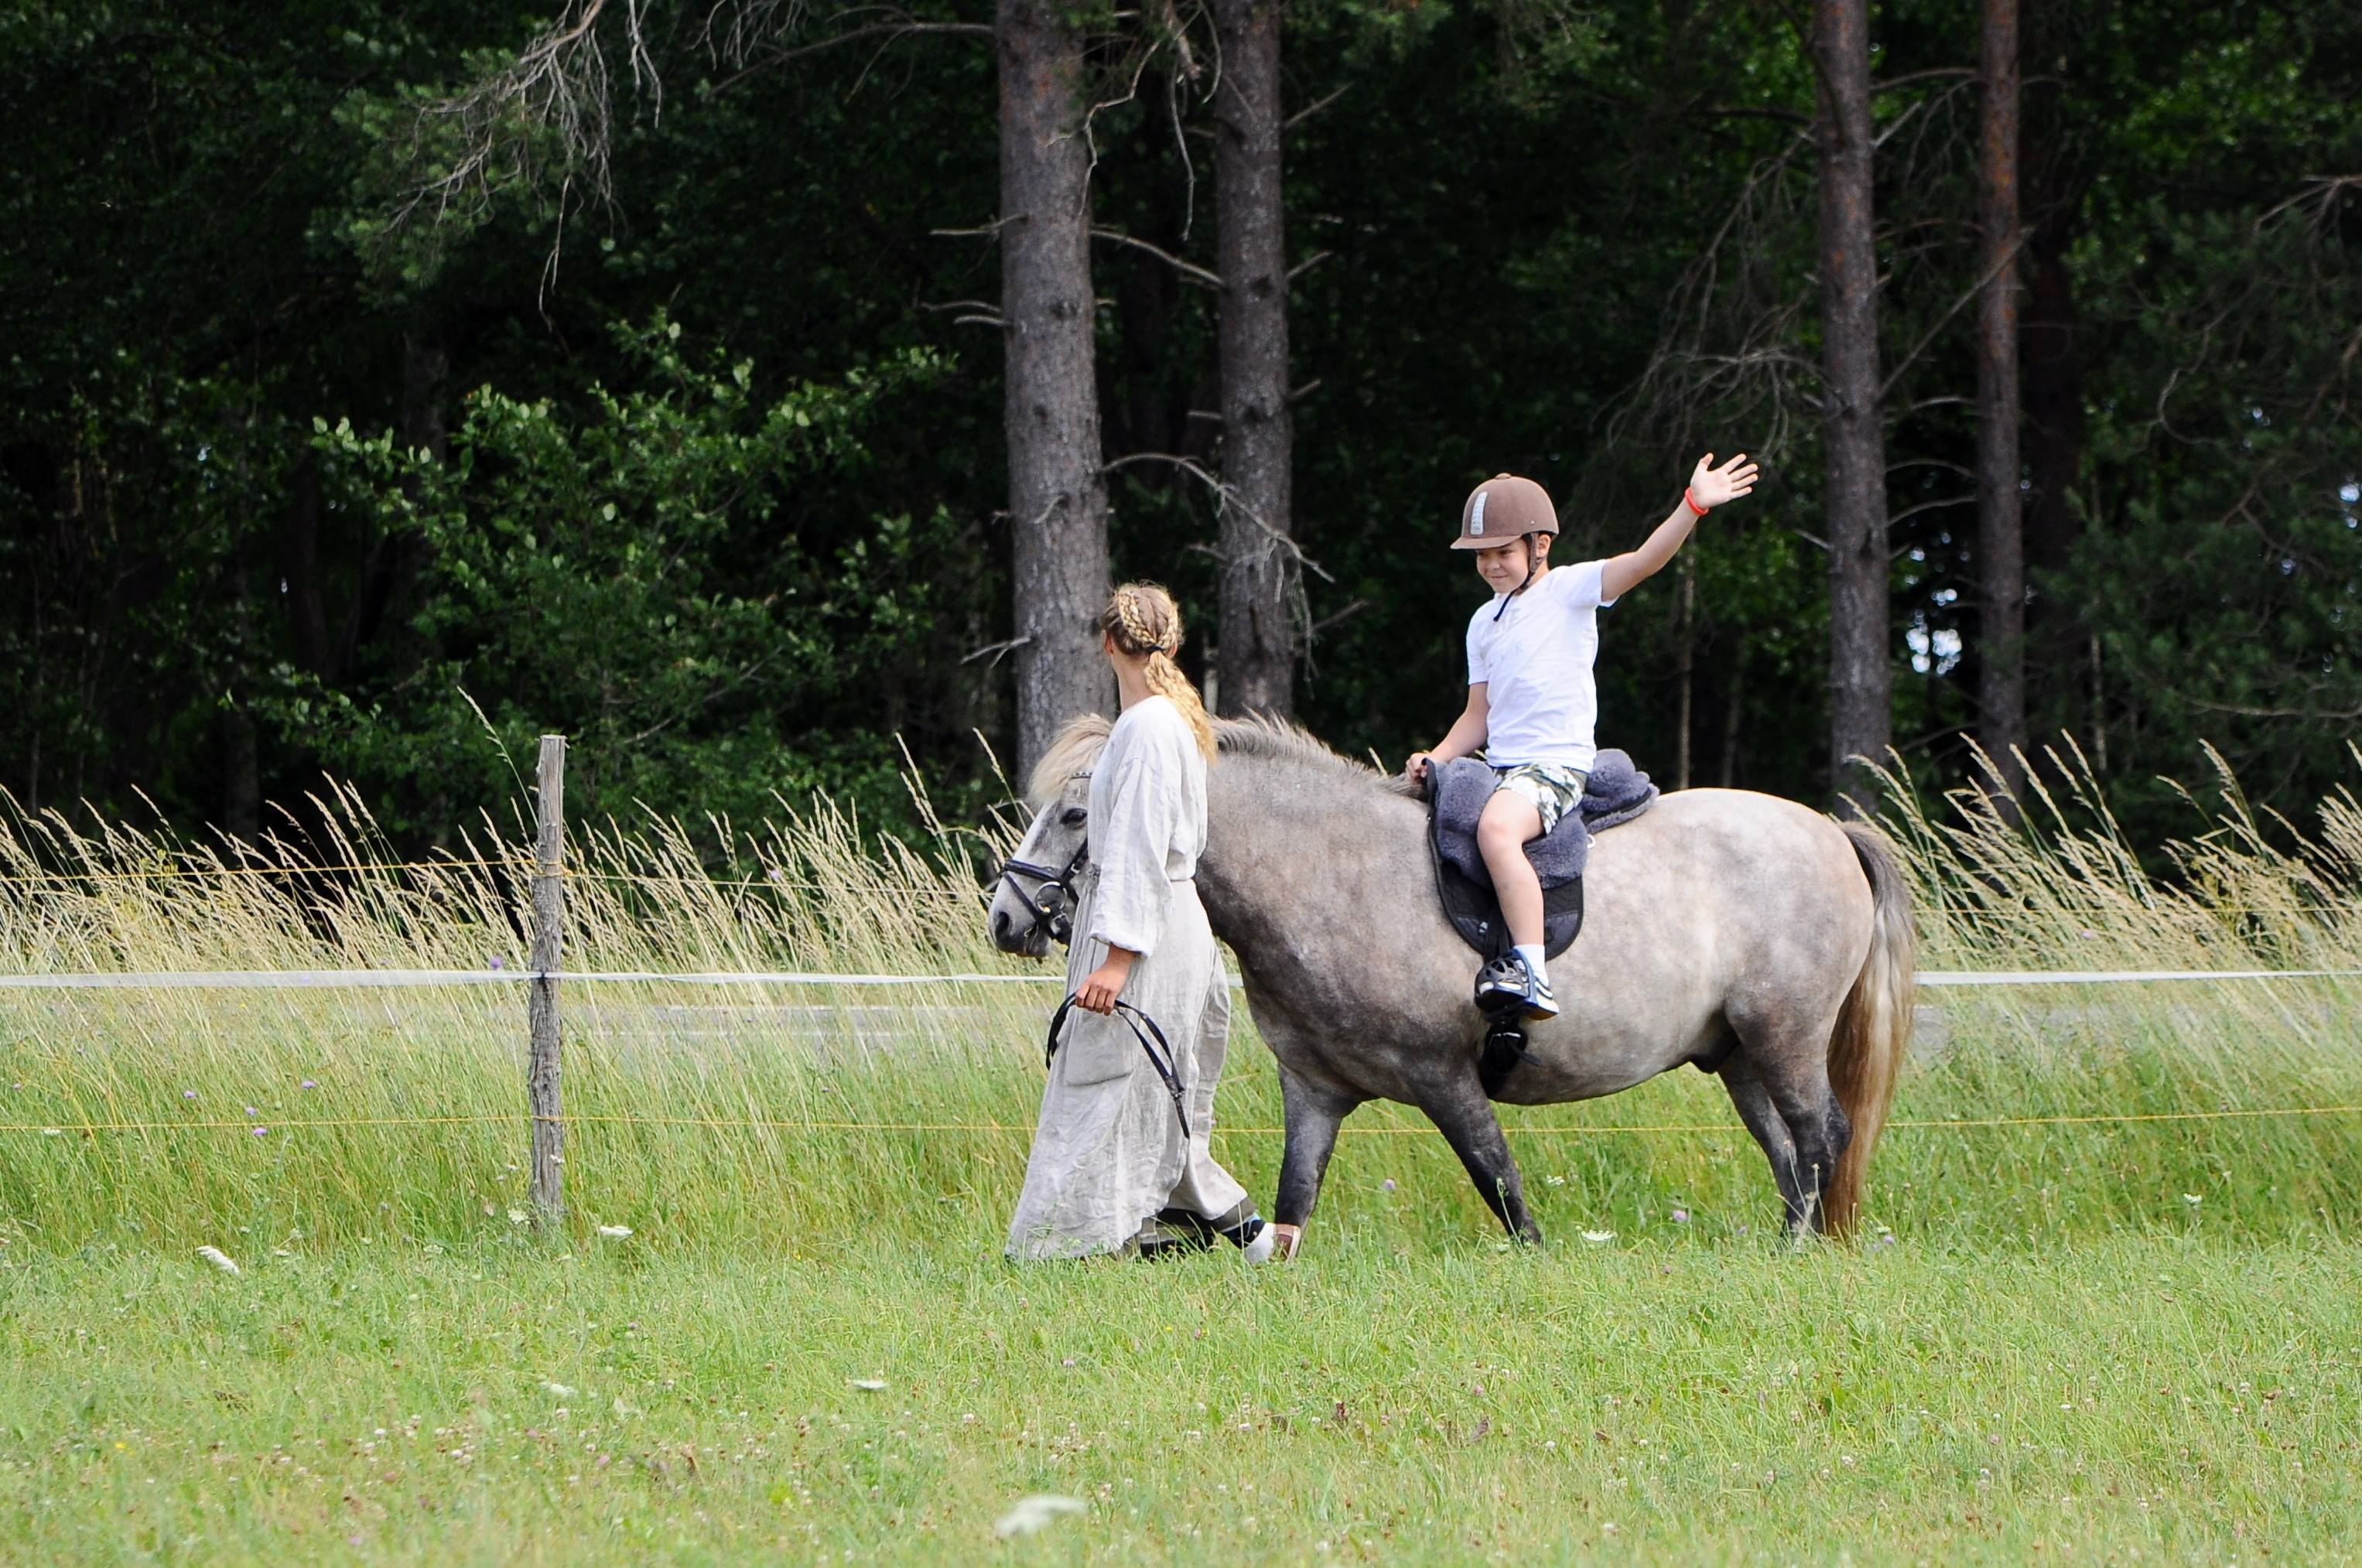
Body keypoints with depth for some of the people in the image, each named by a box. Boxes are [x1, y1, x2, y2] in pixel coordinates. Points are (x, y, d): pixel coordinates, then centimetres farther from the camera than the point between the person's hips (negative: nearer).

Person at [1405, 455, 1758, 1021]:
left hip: (1557, 766, -9)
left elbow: (1643, 562, -16)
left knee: (1495, 828, -35)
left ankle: (1532, 974, -43)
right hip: (1499, 764, 9)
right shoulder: (1484, 624, 19)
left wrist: (1692, 507, -31)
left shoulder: (1569, 591, -1)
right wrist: (1436, 759, 2)